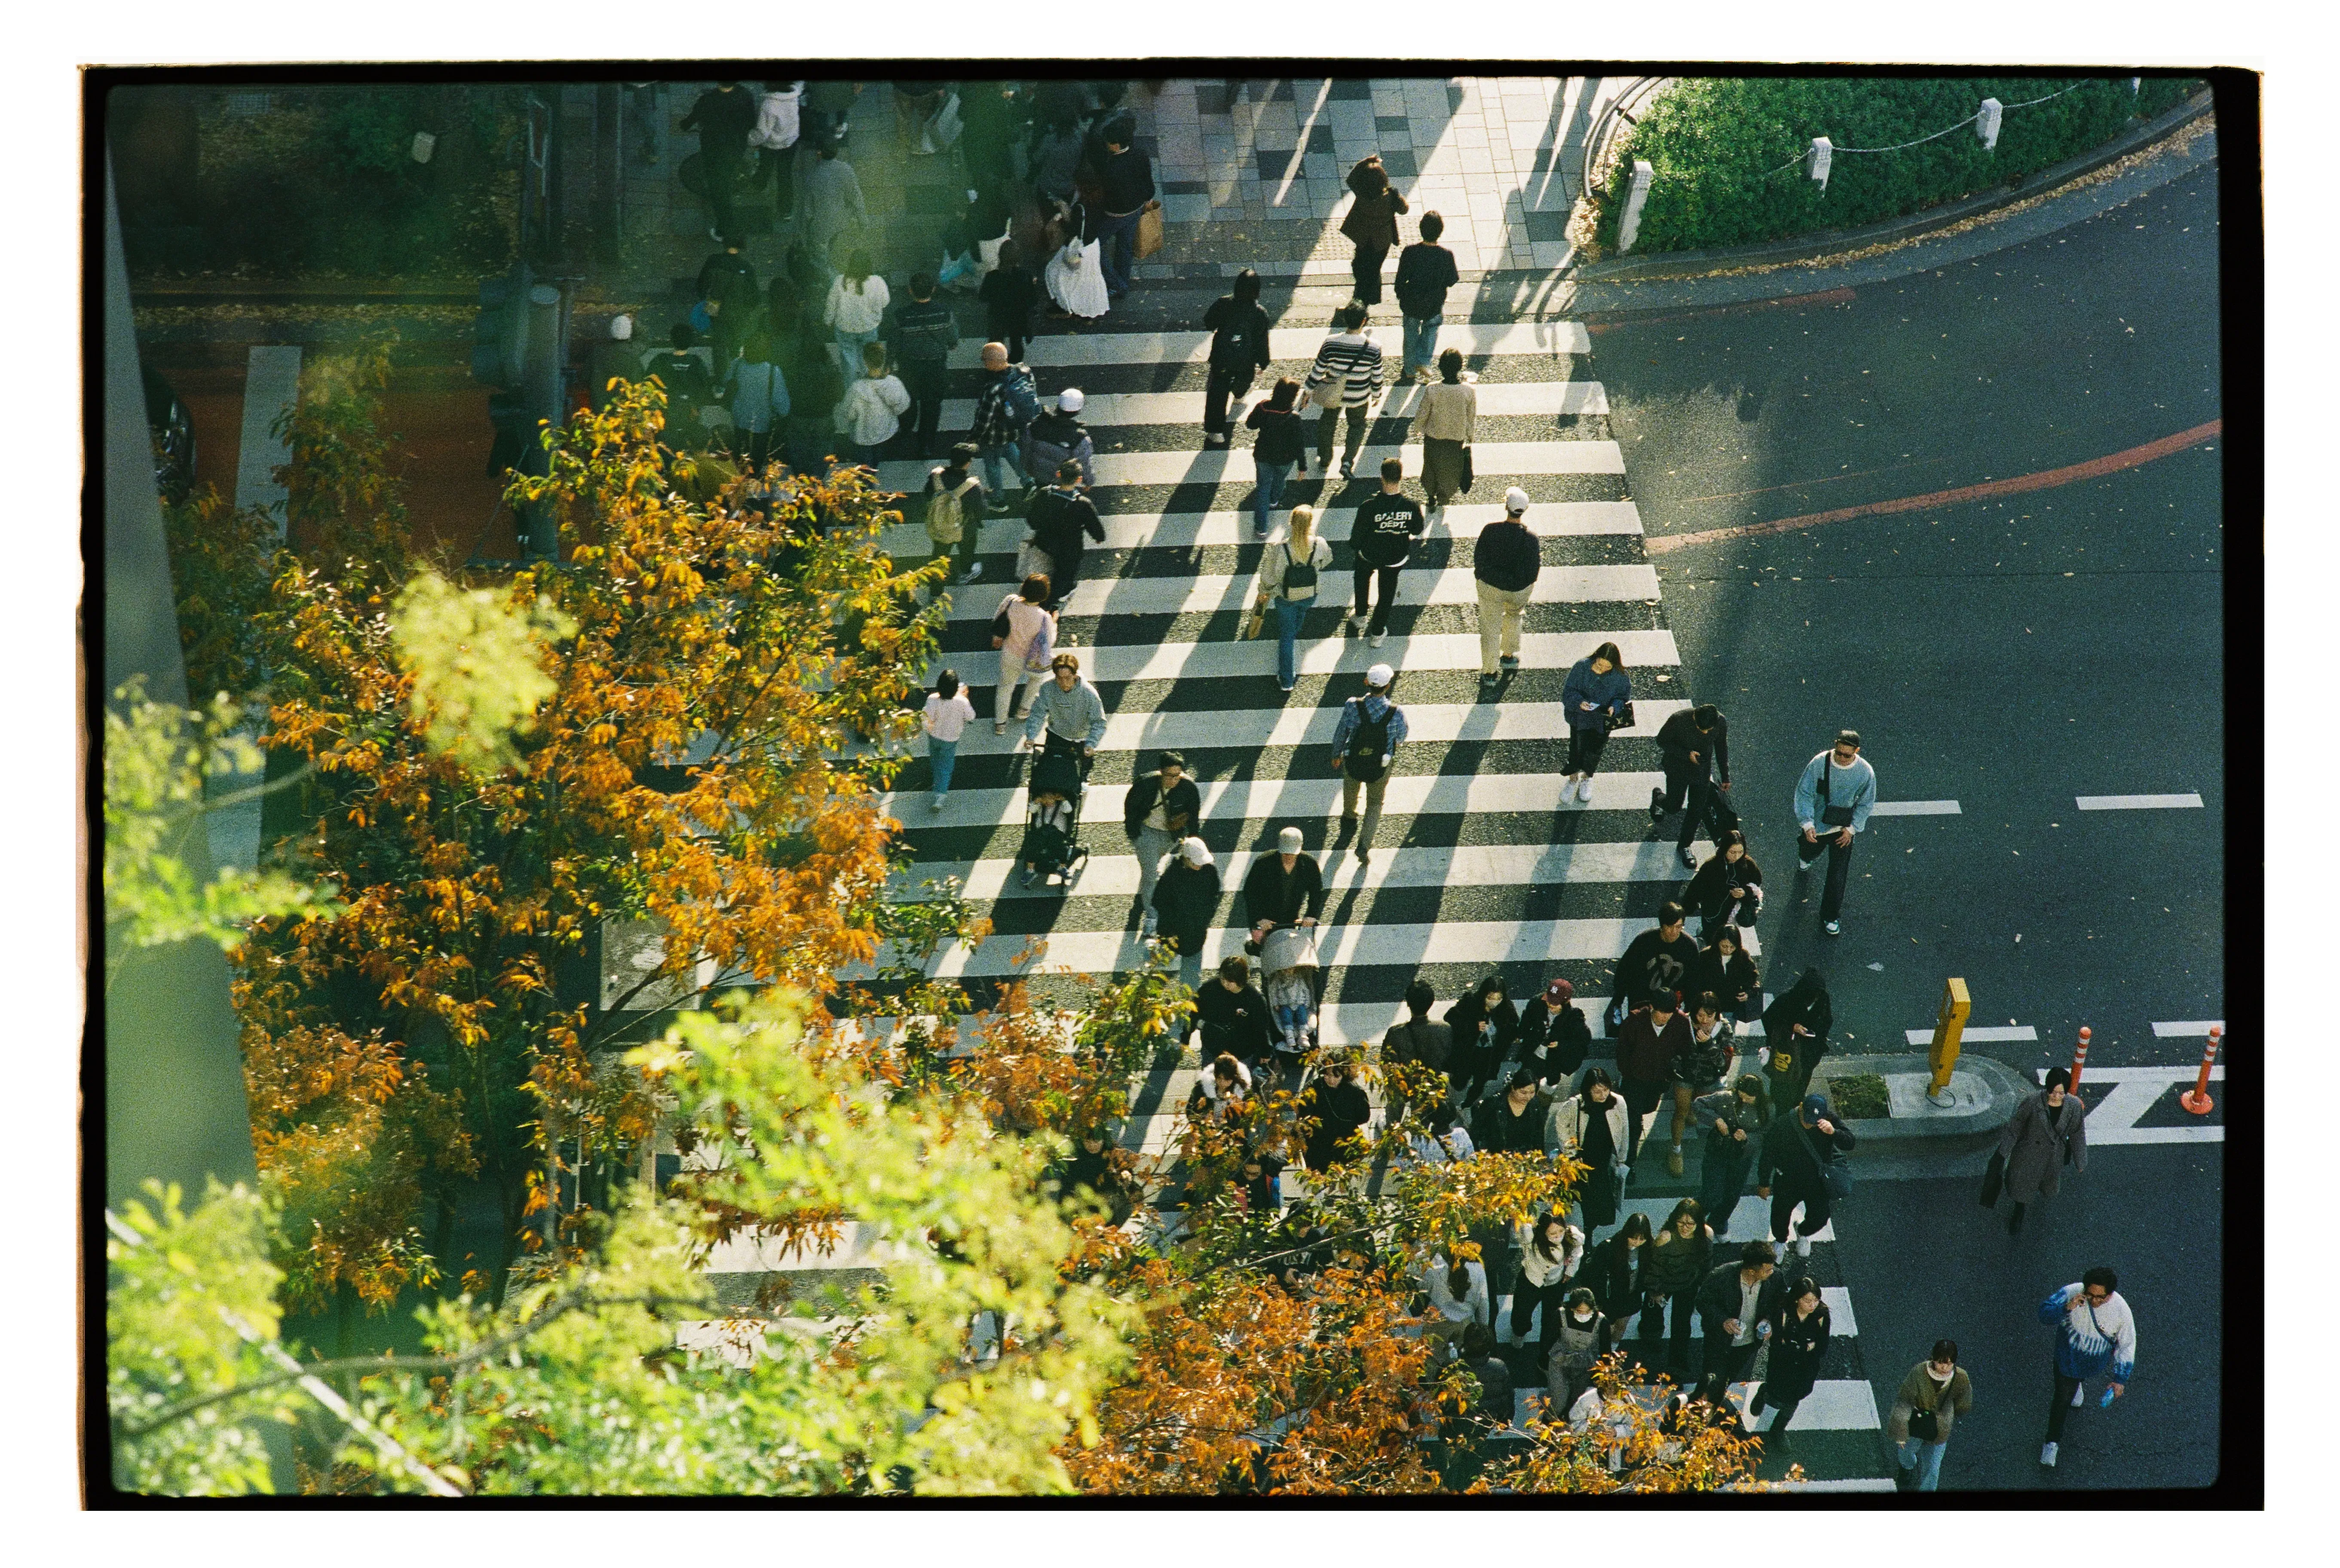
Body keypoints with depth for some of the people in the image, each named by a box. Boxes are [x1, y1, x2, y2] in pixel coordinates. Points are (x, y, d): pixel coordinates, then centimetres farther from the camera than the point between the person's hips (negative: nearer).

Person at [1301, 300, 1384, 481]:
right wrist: (1376, 395, 12)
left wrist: (1309, 391, 4)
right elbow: (1377, 377, -7)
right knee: (1357, 426, 26)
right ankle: (1348, 461, 14)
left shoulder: (1330, 344, -22)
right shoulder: (1374, 348, -20)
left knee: (1327, 423, 28)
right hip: (1359, 398, 0)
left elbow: (1317, 372, -11)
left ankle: (1324, 460, 41)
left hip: (1332, 396, 0)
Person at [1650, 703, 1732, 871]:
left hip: (1702, 771, 2)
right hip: (1678, 768, -2)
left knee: (1697, 810, 9)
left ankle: (1684, 846, 31)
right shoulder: (1679, 720, -33)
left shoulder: (1721, 723, -23)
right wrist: (1687, 754, -28)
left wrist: (1725, 777, 4)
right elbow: (1662, 741, -16)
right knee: (1674, 804, 15)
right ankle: (1658, 798, 52)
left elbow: (1722, 748, -4)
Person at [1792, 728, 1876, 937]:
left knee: (1838, 874, 1)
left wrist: (1851, 828, -10)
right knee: (1810, 851, 29)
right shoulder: (1819, 763, -25)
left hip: (1844, 829, -1)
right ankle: (1805, 860, 69)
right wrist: (1808, 824, -24)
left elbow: (1866, 803, -5)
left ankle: (1830, 917, 18)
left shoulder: (1865, 772, -21)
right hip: (1817, 824, 1)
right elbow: (1804, 793, -16)